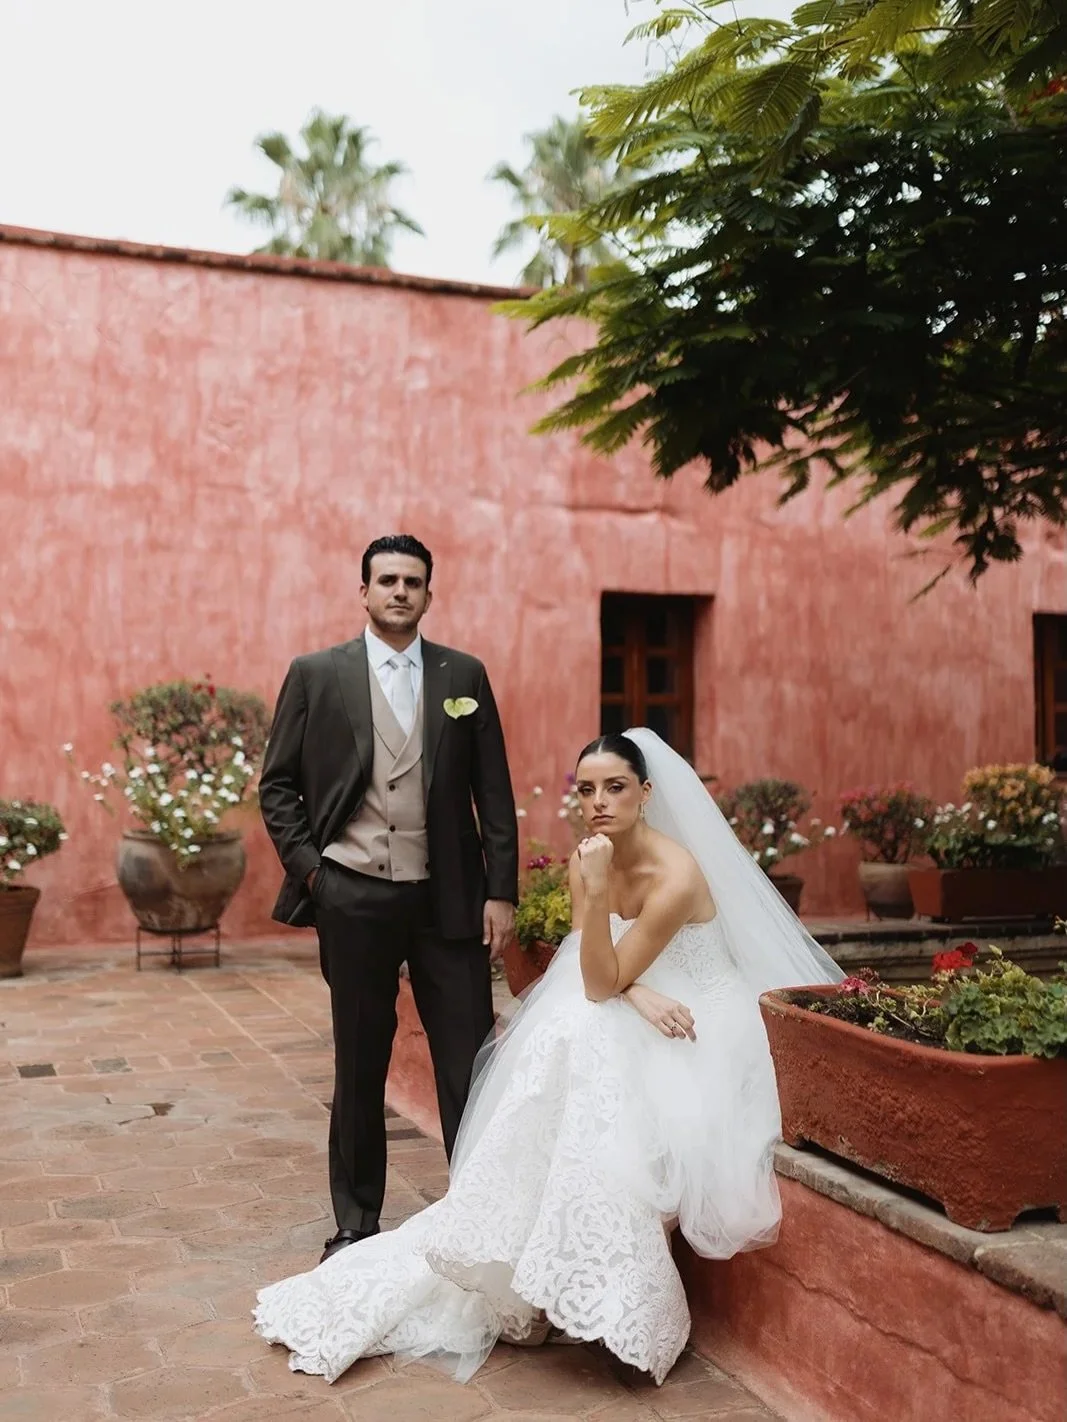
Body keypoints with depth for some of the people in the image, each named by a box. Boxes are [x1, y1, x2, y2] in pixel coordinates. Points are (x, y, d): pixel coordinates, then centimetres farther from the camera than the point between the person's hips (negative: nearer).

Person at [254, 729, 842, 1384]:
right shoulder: (587, 861, -2)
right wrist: (638, 993, -24)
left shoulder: (676, 875, -23)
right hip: (631, 1014, 6)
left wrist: (598, 893, -32)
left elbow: (602, 984, -22)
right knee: (563, 1048, -22)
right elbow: (600, 981, -4)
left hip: (697, 1031, -6)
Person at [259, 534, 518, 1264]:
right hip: (354, 900, 0)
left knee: (470, 1061, 3)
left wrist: (501, 891, -1)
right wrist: (306, 867, -5)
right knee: (360, 1066, 12)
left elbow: (494, 792, 4)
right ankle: (357, 1220, 28)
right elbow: (277, 785, 6)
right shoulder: (316, 674, 2)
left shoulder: (465, 675, 5)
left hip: (448, 898, 1)